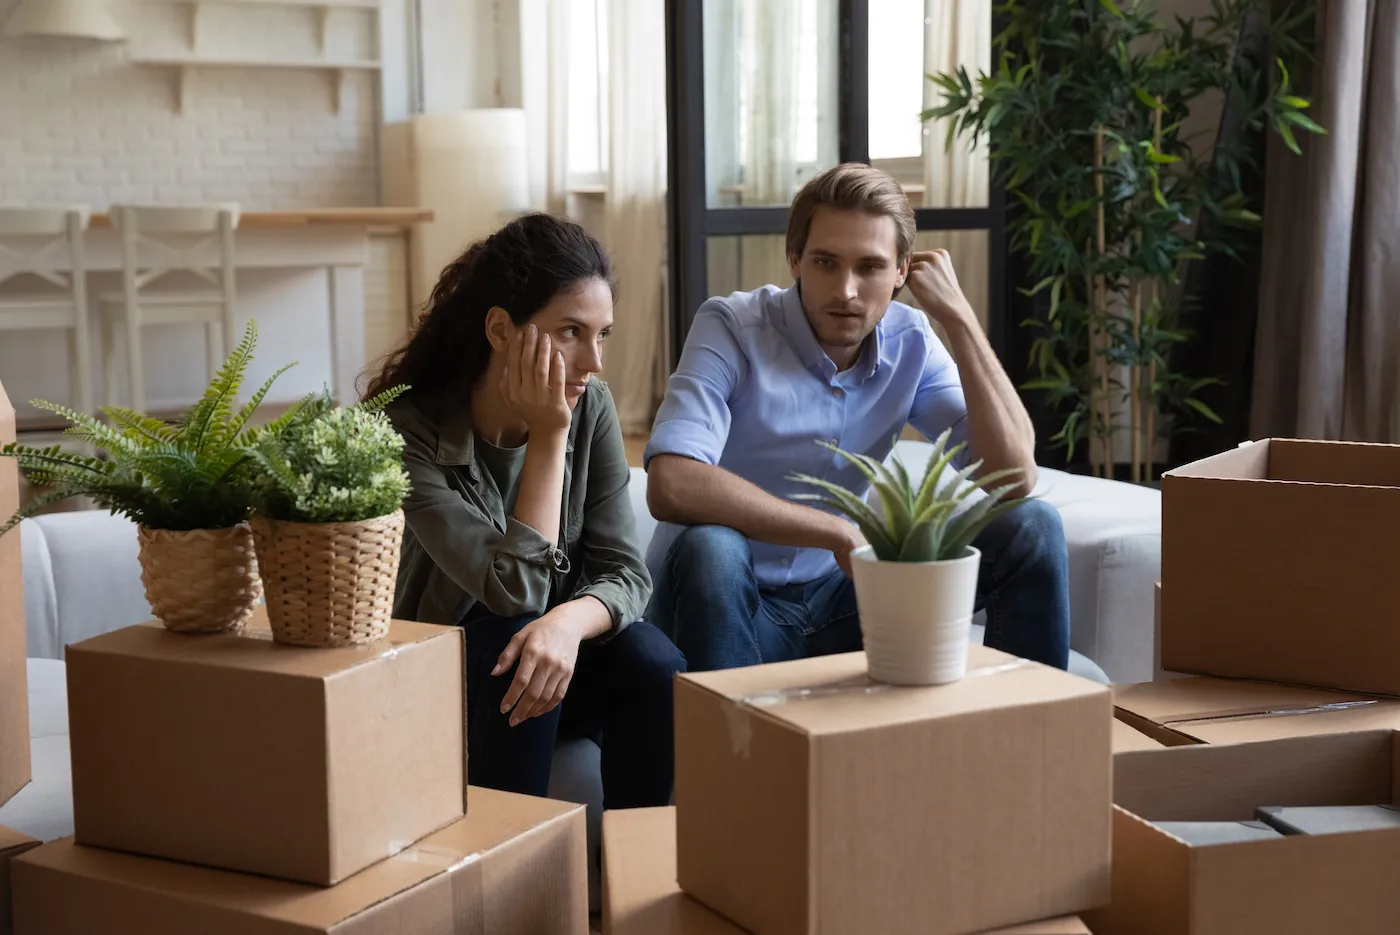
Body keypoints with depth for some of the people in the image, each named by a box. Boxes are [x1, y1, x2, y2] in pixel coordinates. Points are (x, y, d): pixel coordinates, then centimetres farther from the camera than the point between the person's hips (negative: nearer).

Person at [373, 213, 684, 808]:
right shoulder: (409, 433, -23)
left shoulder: (591, 409, -8)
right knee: (512, 645, -34)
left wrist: (569, 621, -34)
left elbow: (624, 573, -11)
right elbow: (514, 590, -28)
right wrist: (548, 437, -28)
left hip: (555, 643, 4)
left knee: (656, 667, -24)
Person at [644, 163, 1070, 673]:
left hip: (839, 594, 4)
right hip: (724, 602, -4)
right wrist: (841, 534, -29)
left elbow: (1014, 476, -13)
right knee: (710, 550, -38)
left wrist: (959, 318, -17)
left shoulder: (910, 341, -3)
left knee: (1031, 526, -8)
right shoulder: (732, 328, -17)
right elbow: (670, 486, -34)